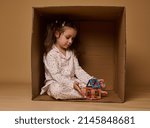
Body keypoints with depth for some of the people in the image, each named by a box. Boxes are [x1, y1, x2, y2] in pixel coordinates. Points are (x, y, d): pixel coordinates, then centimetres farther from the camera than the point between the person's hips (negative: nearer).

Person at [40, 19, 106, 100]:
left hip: (72, 81, 6)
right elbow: (56, 75, -20)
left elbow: (78, 69, 7)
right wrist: (72, 84, -33)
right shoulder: (51, 54, -12)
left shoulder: (71, 52, 11)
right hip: (56, 83, -6)